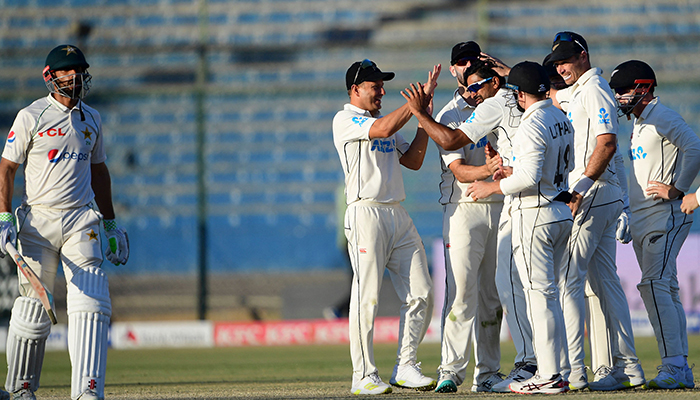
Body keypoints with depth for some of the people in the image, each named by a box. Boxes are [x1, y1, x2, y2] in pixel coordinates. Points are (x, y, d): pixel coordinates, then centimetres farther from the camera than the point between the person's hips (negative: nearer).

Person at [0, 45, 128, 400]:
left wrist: (110, 224, 22)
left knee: (90, 303, -13)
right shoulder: (30, 117, -1)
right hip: (38, 221, -3)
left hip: (81, 222, 3)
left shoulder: (91, 119, 13)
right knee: (33, 309, 0)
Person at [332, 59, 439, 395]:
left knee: (421, 294, 1)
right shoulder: (345, 120, -1)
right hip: (366, 213, -8)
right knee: (367, 296, -8)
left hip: (398, 216, 8)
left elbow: (413, 160, 16)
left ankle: (405, 367, 7)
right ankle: (363, 376, -4)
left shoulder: (383, 121, 23)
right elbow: (383, 129, -19)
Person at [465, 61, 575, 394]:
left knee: (540, 294, -7)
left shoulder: (531, 126, -18)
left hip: (535, 215, -9)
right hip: (562, 212, 9)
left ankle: (549, 376, -8)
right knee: (548, 293, 15)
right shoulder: (562, 120, 11)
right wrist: (515, 171, 22)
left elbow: (530, 177, -25)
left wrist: (493, 187, -11)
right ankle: (551, 370, 16)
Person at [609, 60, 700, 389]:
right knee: (666, 289, 9)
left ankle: (674, 366, -23)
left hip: (665, 215, -10)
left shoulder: (662, 118, -10)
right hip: (641, 219, 10)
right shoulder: (638, 123, 20)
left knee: (654, 284, -19)